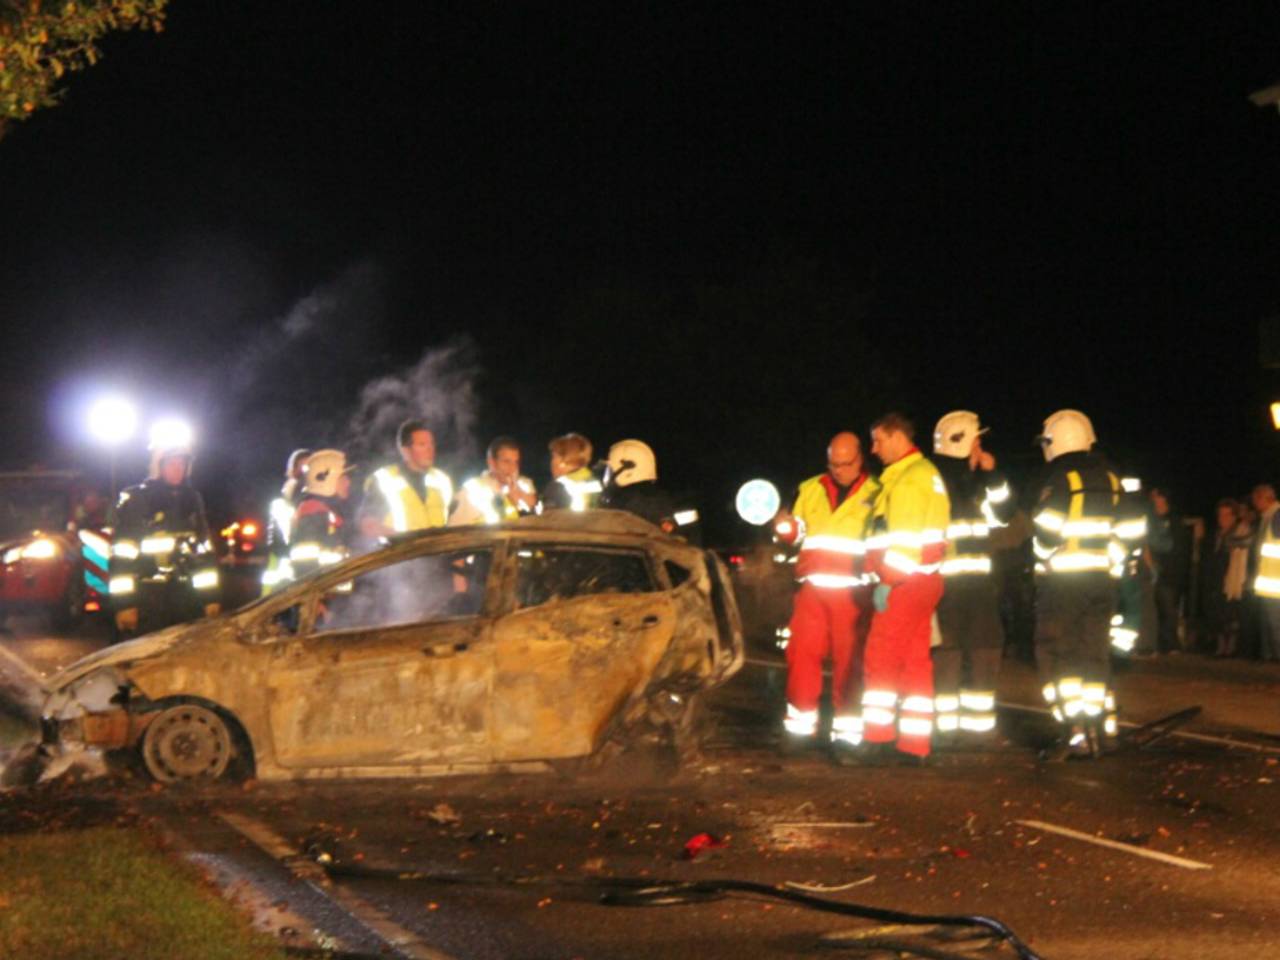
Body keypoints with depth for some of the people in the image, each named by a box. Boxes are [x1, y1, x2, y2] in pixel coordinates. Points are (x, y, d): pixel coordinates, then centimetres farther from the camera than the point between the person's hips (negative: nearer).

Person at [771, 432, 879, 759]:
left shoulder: (875, 495, 5)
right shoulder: (809, 490, 14)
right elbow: (795, 535, 21)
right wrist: (786, 529, -1)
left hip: (852, 594, -3)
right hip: (812, 589, 3)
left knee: (848, 661, -3)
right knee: (801, 653, 1)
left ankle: (846, 734, 3)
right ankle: (801, 726, 13)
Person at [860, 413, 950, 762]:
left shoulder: (908, 478, -12)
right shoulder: (926, 472, 20)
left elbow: (905, 538, -19)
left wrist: (887, 580, -19)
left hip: (904, 584, -10)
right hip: (923, 582, 10)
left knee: (880, 660, -7)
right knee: (916, 662, 9)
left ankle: (878, 737, -8)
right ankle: (915, 743, 10)